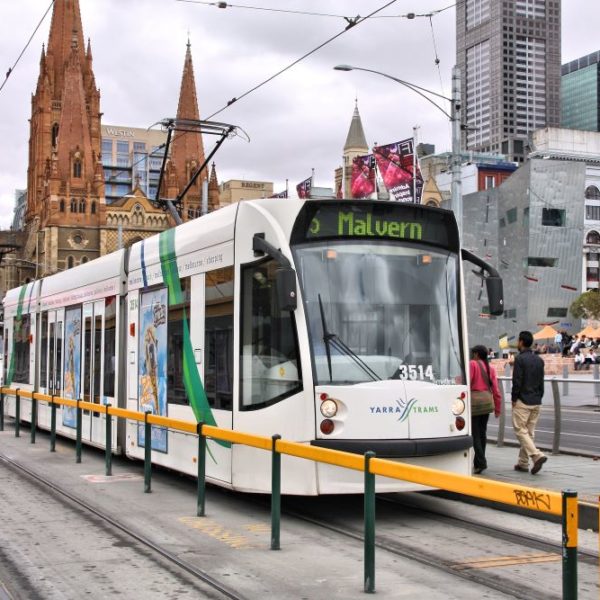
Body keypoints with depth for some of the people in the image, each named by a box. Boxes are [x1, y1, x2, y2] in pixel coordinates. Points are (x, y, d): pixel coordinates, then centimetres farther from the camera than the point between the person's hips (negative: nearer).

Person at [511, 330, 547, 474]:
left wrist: (514, 399, -5)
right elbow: (541, 382, 13)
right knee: (529, 431, 11)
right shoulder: (539, 360, 10)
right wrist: (539, 397, 18)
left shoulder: (520, 359, -12)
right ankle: (523, 463, 16)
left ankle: (537, 455, -20)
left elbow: (517, 381, -15)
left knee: (520, 430, -4)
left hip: (523, 401, -7)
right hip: (536, 402, 7)